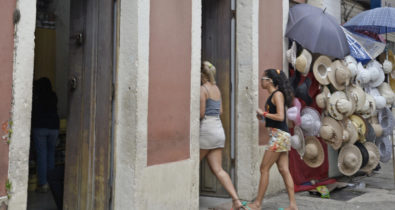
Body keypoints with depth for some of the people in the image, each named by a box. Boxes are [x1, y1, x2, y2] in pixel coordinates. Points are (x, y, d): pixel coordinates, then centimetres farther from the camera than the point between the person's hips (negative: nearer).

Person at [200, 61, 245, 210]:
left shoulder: (202, 89, -10)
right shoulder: (216, 89, 15)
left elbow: (201, 113, -14)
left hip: (206, 129, -8)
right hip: (219, 129, 8)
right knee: (218, 170, 4)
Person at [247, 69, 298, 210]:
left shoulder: (277, 94, -11)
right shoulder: (273, 95, 16)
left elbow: (280, 117, -20)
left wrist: (263, 113, -10)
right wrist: (262, 116, 5)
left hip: (279, 135, -9)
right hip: (279, 136, 9)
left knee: (264, 168, -3)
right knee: (284, 170, 8)